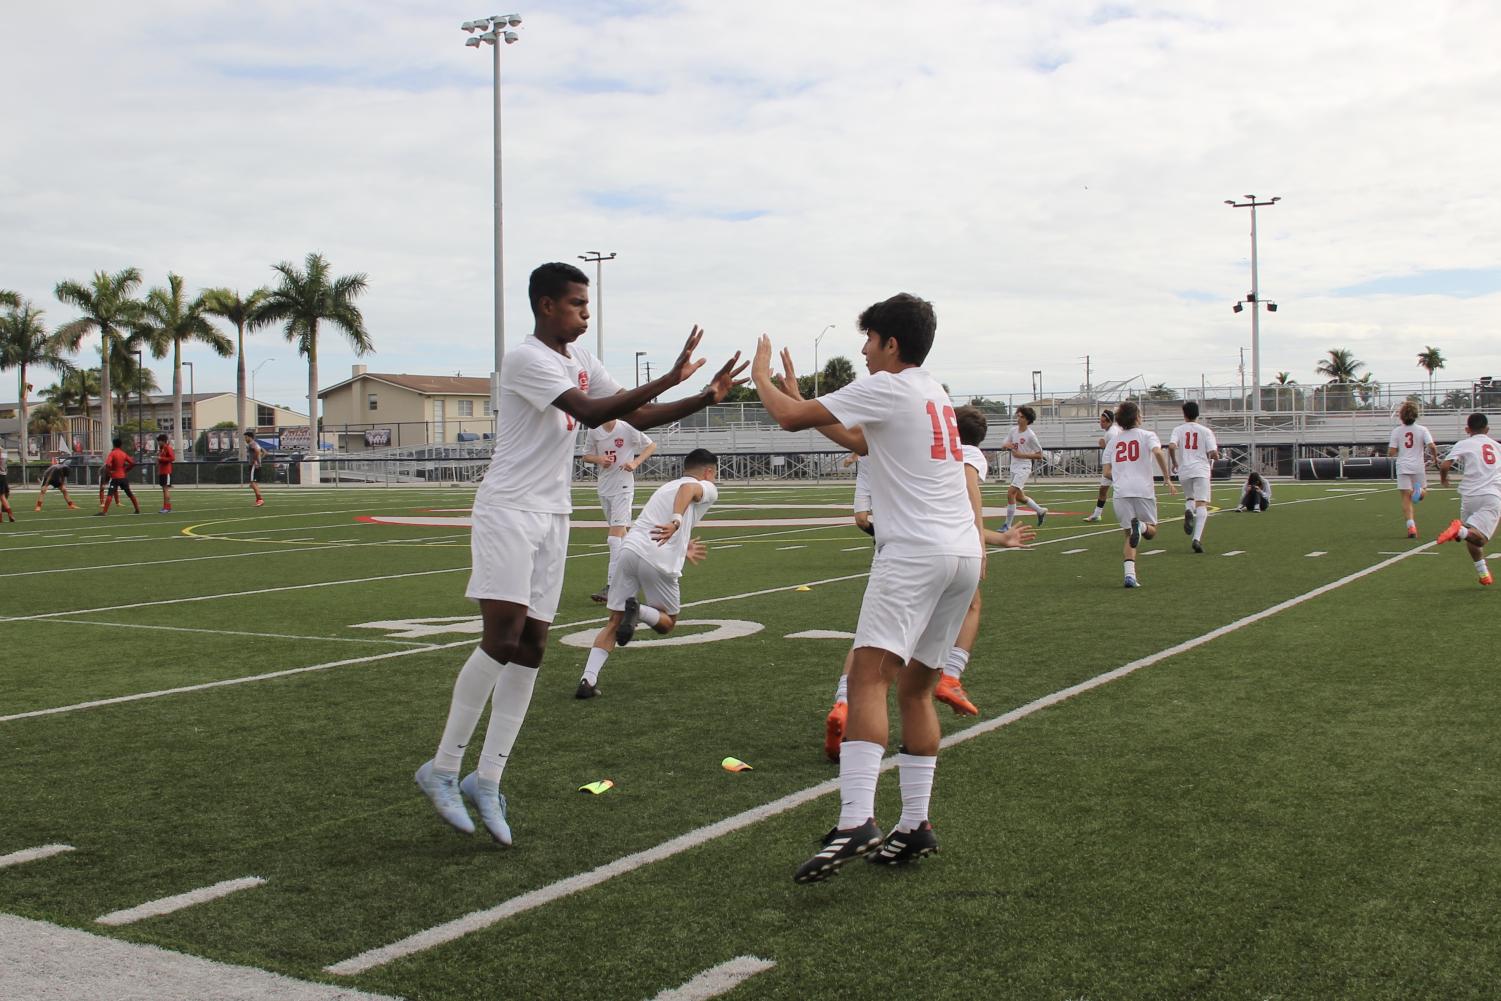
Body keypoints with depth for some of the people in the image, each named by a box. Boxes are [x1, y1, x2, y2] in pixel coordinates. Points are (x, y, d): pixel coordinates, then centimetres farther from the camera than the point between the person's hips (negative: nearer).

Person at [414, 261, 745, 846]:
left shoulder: (581, 361, 14)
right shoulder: (527, 359, -13)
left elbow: (640, 417, 14)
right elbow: (590, 413, -26)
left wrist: (706, 397, 1)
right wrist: (669, 379, -28)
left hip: (553, 516, 8)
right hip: (509, 510, -8)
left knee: (532, 647, 2)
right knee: (503, 635, -15)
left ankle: (486, 780, 6)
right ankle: (442, 769, -3)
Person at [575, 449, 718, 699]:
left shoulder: (665, 487, 33)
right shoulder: (708, 488, 13)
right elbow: (688, 488, -12)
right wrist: (677, 521, -29)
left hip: (629, 548, 5)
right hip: (659, 561, -5)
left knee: (614, 623, 10)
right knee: (667, 623, 15)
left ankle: (588, 679, -8)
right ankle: (638, 610, -17)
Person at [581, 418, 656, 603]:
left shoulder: (628, 429, -10)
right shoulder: (593, 431, 1)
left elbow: (652, 445, 2)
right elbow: (586, 455, 13)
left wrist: (635, 463, -13)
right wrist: (599, 459, -10)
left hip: (623, 487, -6)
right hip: (604, 487, 6)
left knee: (615, 536, -15)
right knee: (620, 532, 17)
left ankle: (611, 586, -19)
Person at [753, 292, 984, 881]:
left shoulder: (887, 388, -3)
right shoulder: (935, 394, 23)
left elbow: (791, 418, -4)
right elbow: (862, 442, 35)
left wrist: (760, 375, 15)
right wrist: (796, 395, 35)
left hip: (914, 551, -9)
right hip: (963, 552, 9)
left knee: (869, 674, -18)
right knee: (916, 687, 13)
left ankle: (855, 821, -31)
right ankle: (915, 827, 13)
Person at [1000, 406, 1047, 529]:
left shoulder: (1030, 435, -13)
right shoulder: (1014, 431, 5)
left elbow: (1039, 455, -10)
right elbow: (1003, 445, 13)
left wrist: (1021, 454, -19)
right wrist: (1006, 445, -12)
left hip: (1024, 467, -8)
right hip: (1014, 467, 8)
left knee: (1010, 493, -18)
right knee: (1019, 497, 18)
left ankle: (1008, 525, -11)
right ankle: (1040, 511, 41)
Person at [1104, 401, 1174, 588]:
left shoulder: (1115, 441, 17)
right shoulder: (1147, 435, 6)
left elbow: (1107, 473, 15)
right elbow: (1158, 453, -16)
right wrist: (1167, 478, -11)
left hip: (1121, 493, 3)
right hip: (1143, 490, -3)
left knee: (1129, 537, 11)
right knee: (1151, 531, 14)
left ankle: (1130, 574, -9)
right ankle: (1141, 526, -23)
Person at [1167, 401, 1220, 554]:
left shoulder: (1178, 430, 5)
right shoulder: (1205, 431, 4)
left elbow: (1171, 446, -12)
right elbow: (1213, 453, -4)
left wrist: (1174, 463, 5)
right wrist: (1214, 457, 20)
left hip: (1184, 471, 2)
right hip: (1201, 470, -2)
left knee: (1189, 498, 25)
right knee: (1201, 504, -5)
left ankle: (1188, 510, -12)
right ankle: (1197, 538, -21)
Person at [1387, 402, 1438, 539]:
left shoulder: (1396, 431, 0)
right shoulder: (1422, 430, 0)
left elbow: (1391, 453, -4)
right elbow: (1432, 447, -10)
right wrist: (1435, 458, 9)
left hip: (1403, 467, -1)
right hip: (1418, 467, 1)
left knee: (1406, 498, 1)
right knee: (1419, 493, 21)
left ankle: (1411, 525, -14)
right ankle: (1418, 491, -17)